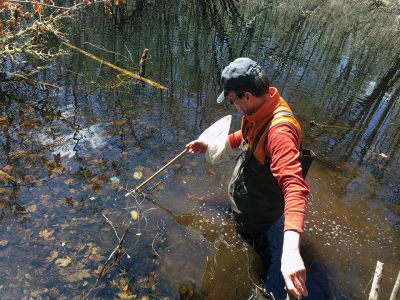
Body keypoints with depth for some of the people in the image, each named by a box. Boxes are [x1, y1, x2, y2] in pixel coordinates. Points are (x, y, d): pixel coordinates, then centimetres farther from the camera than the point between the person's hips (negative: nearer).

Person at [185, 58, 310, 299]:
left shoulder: (279, 130, -43)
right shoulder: (259, 108, -11)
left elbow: (294, 187, -55)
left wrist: (291, 248, -68)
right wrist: (209, 146, 10)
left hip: (261, 218, -10)